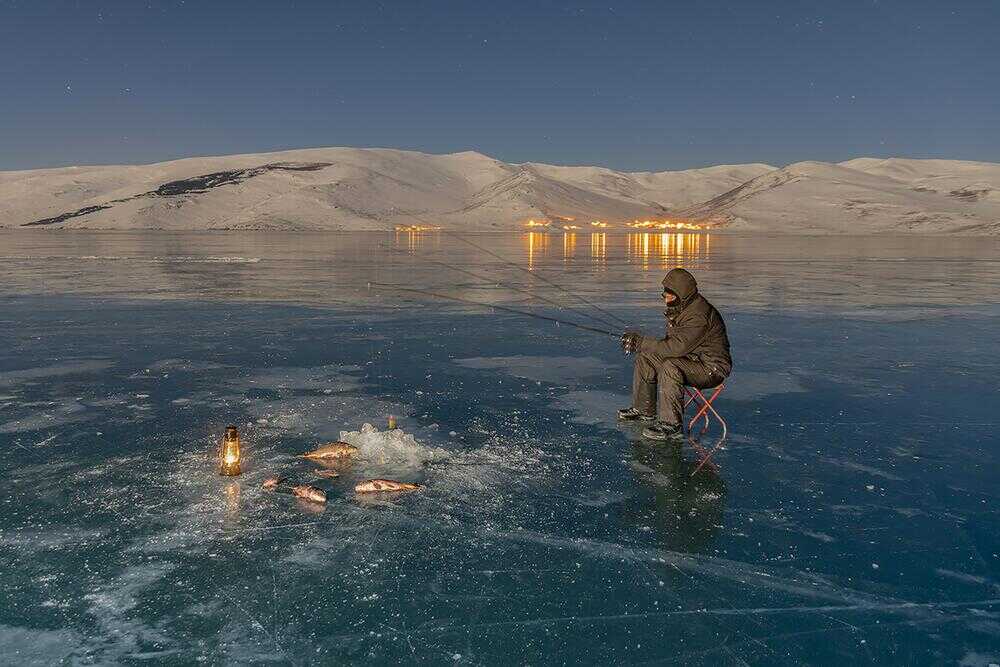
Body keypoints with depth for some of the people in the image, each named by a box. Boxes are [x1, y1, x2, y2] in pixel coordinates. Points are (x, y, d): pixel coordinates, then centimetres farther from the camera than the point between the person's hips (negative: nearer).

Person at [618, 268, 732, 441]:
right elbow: (671, 342, 11)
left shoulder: (699, 315, -27)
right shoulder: (680, 309, 5)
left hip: (711, 368, -10)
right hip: (692, 359, 10)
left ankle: (671, 425, -29)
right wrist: (639, 343, -5)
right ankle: (644, 410, 16)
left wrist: (642, 342, -28)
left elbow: (677, 347, -35)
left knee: (671, 367, -35)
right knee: (645, 358, 5)